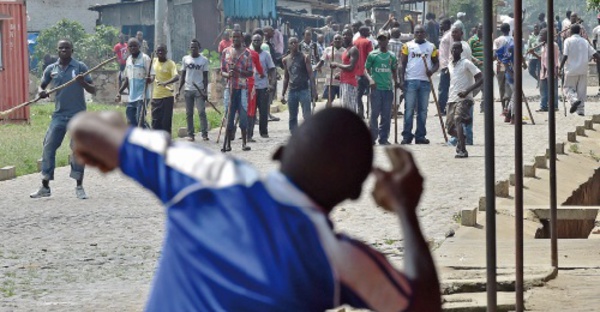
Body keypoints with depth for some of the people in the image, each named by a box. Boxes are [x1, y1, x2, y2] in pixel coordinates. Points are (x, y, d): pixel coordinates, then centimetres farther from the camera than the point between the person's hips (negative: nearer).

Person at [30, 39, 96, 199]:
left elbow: (93, 90, -3)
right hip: (59, 115, 3)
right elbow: (42, 86, 17)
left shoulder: (80, 67, -2)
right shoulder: (51, 69, 6)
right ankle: (45, 187, 6)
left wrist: (83, 83, -24)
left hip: (78, 116, -3)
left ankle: (79, 187, 8)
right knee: (48, 147, -2)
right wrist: (41, 92, -7)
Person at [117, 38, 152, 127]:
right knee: (131, 123, 7)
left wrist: (149, 79, -33)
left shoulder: (145, 58, -8)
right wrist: (119, 92, 13)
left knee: (140, 123, -11)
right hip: (131, 97, 7)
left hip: (141, 97, -7)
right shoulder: (129, 59, 13)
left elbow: (149, 78, -10)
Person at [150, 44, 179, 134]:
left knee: (166, 121, -3)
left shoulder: (170, 64, -9)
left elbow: (176, 77, -25)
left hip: (167, 96, -5)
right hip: (156, 96, 5)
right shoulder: (154, 62, 8)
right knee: (156, 121, 5)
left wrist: (166, 83, -40)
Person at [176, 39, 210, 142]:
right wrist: (179, 90, 4)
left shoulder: (204, 60, 3)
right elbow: (182, 76, 12)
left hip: (199, 90, -3)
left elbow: (205, 77, 2)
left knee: (201, 112, -9)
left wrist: (205, 90, -8)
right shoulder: (185, 59, 9)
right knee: (189, 113, 4)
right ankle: (190, 134, 8)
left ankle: (204, 133, -7)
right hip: (188, 90, 3)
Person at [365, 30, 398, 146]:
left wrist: (396, 82, 6)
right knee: (374, 113, -3)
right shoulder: (373, 55, 2)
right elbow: (366, 69, 3)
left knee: (387, 115, 3)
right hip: (376, 88, -3)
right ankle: (372, 137, 5)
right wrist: (370, 79, -14)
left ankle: (384, 138, 9)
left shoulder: (391, 56, 11)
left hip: (388, 88, 3)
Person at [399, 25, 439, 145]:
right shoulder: (408, 46, 6)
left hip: (425, 81, 2)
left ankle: (420, 136, 8)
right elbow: (403, 64, 5)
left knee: (423, 110, 4)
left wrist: (432, 71, -10)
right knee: (409, 109, -2)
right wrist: (401, 80, -6)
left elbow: (436, 63, 12)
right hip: (410, 80, -2)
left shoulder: (431, 47, 10)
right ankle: (407, 135, 0)